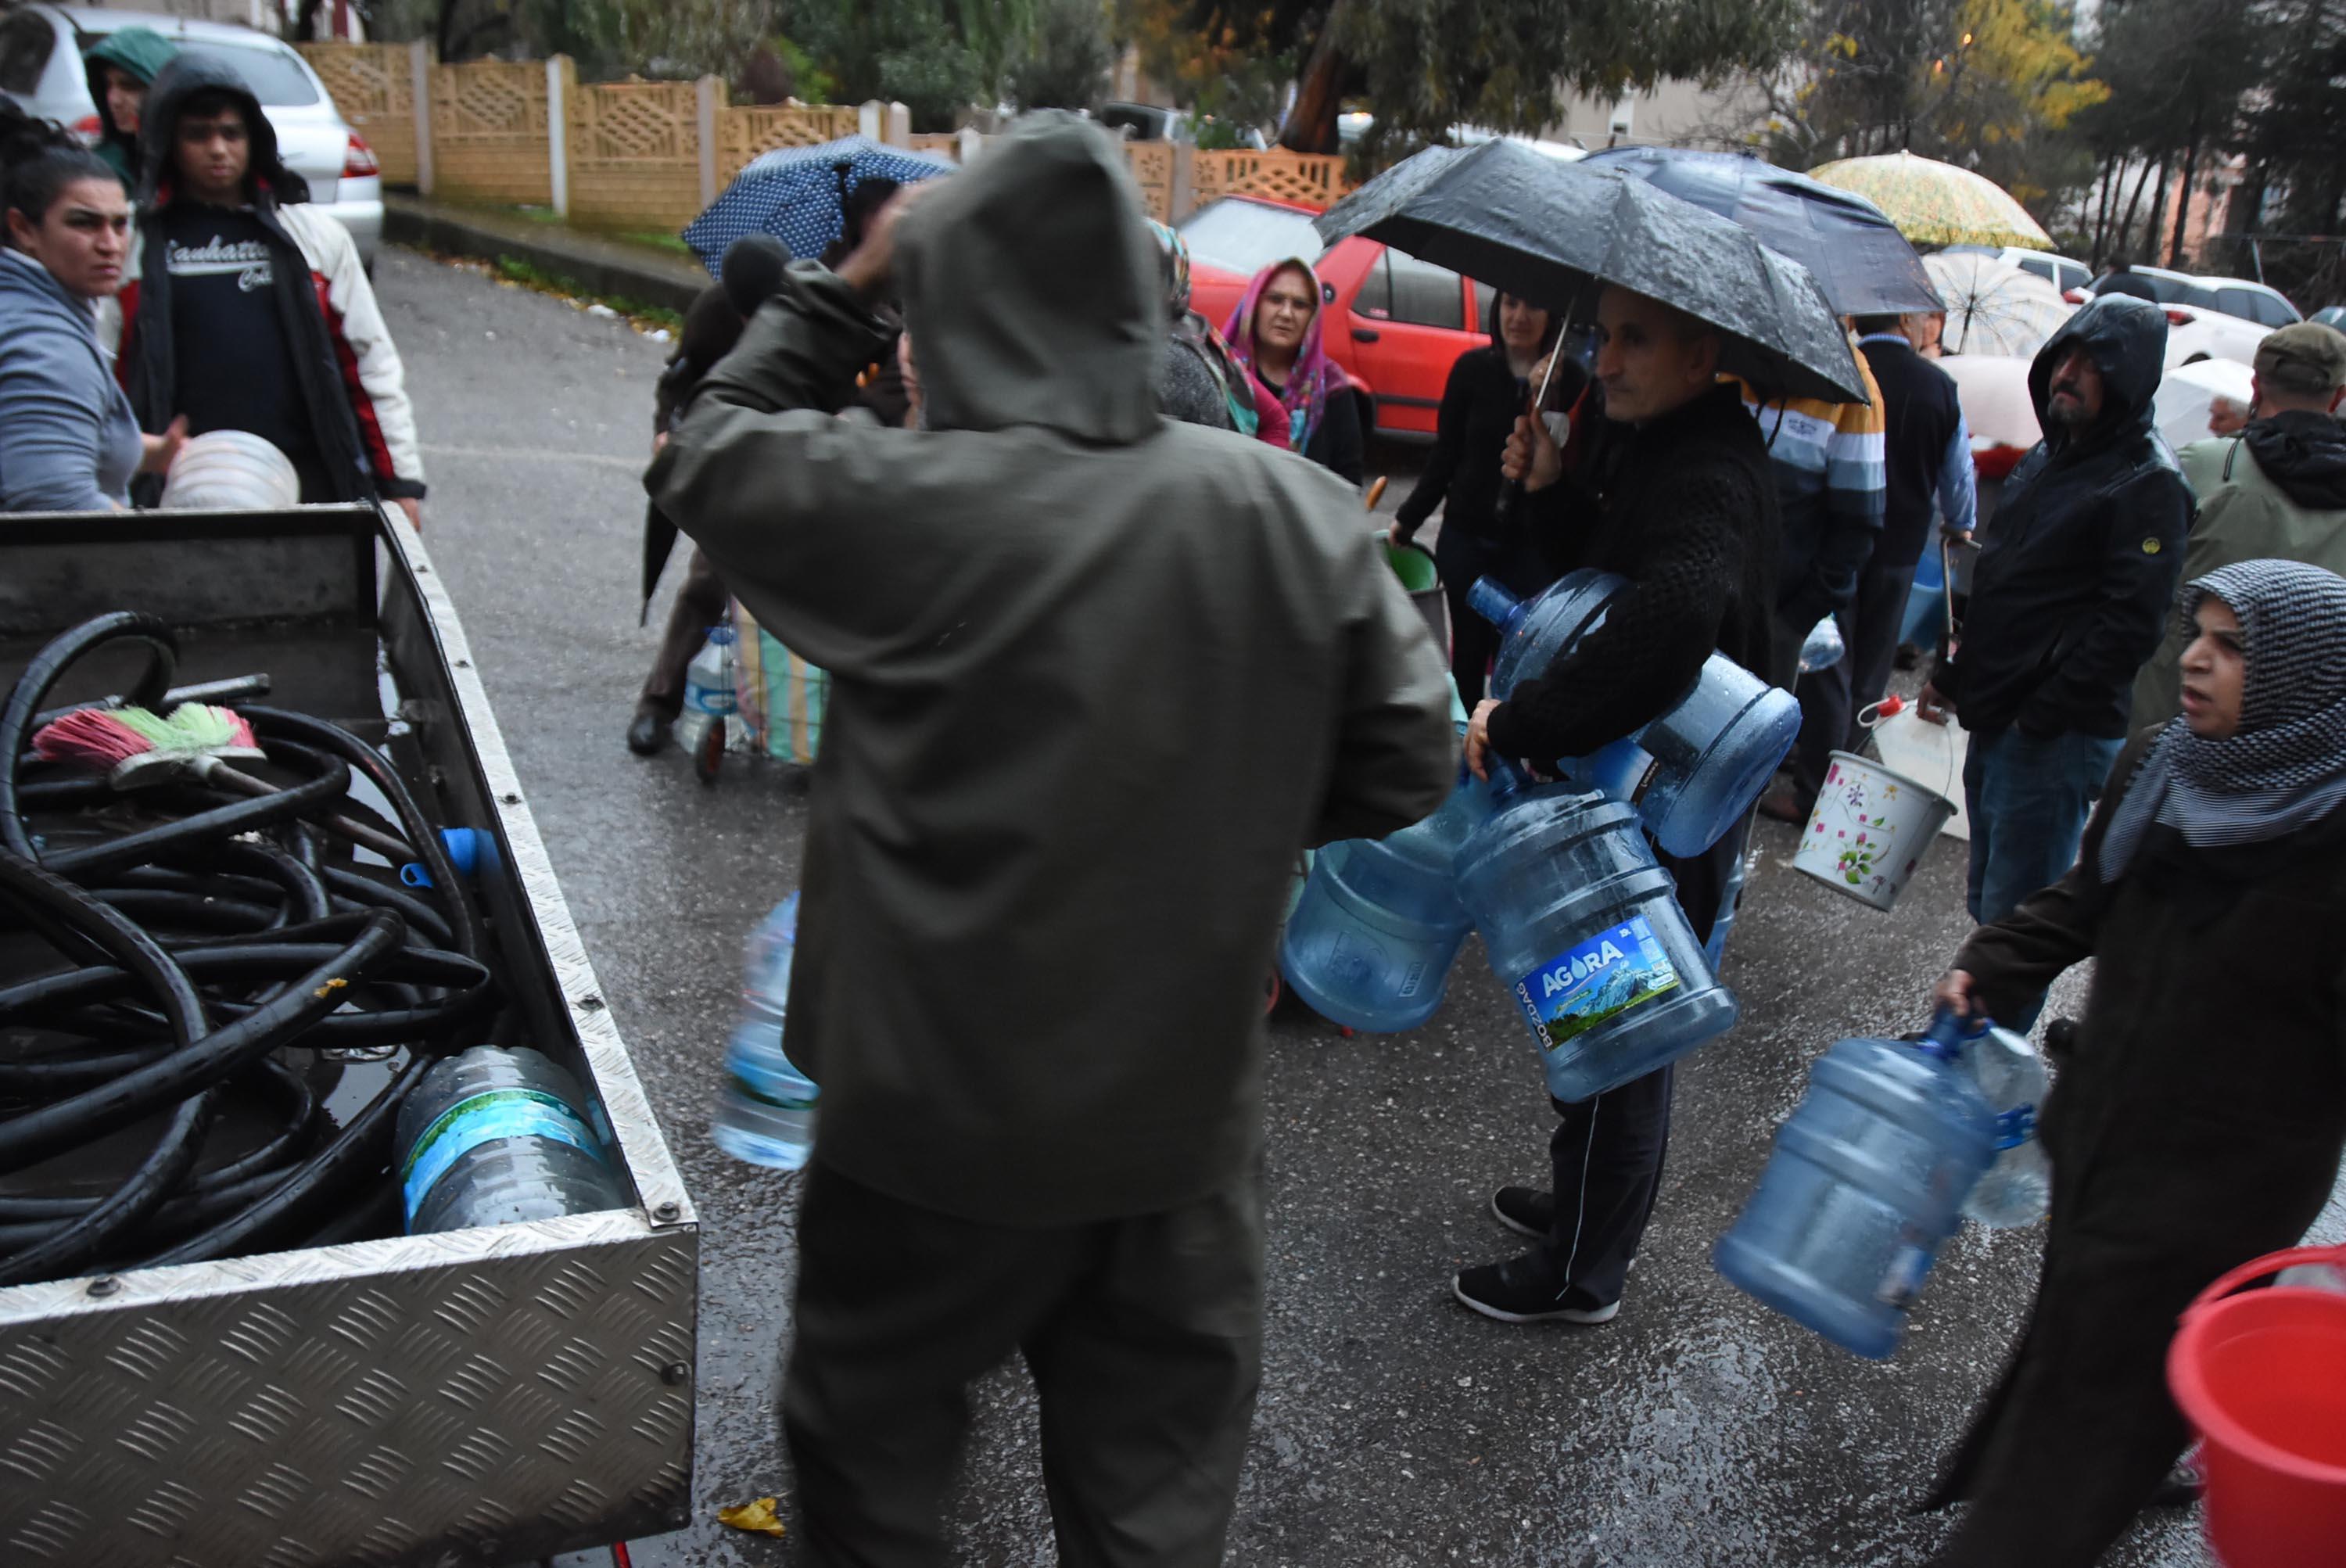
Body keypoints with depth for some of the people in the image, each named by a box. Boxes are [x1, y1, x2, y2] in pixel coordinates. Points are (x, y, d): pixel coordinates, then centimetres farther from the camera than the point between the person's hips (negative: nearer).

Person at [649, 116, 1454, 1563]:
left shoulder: (895, 502, -19)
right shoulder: (1300, 514, -11)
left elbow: (709, 454, 1)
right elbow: (1407, 763, -3)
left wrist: (846, 288, 8)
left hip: (938, 1105, -2)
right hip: (1184, 1105, 3)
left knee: (879, 1444, 24)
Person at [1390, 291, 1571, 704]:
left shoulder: (1569, 379, -5)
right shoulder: (1473, 369, -2)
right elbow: (1445, 453, 4)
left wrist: (1548, 398, -25)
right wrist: (1407, 520, 6)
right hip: (1467, 537, 2)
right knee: (1468, 649, 10)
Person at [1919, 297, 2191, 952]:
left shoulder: (2149, 483, -14)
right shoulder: (2049, 456, 15)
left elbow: (2131, 622, -21)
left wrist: (2041, 715, -20)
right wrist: (1953, 673, 18)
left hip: (2058, 737, -9)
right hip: (1996, 721, 9)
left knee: (2015, 918, -2)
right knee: (1988, 904, 19)